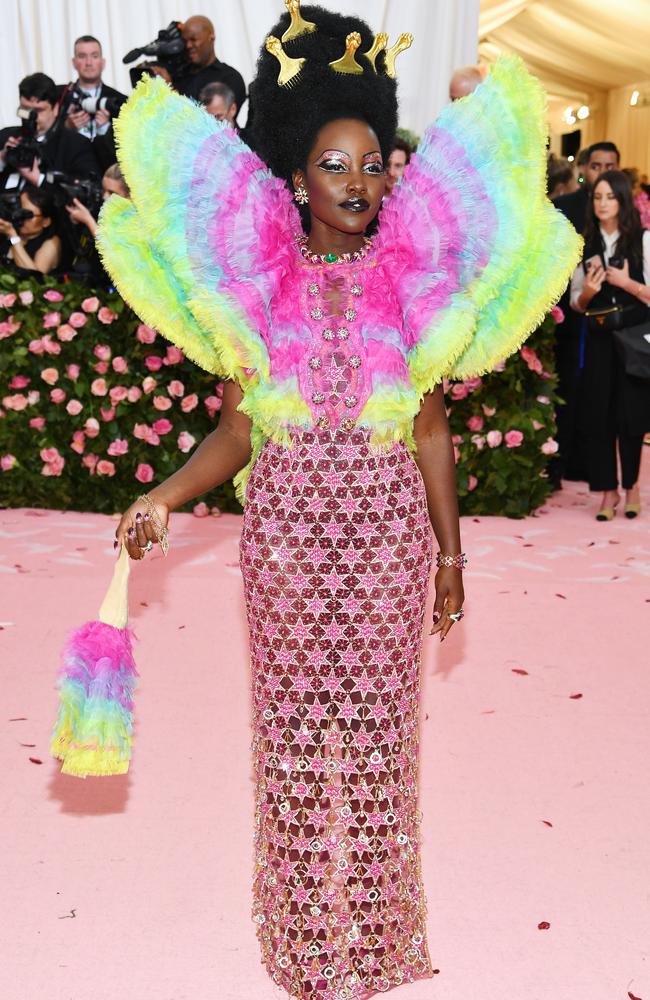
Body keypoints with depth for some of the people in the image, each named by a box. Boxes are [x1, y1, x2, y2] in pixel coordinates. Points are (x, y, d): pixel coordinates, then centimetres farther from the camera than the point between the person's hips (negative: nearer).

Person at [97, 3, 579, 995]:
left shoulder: (412, 277, 2)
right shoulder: (253, 280, 1)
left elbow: (430, 429, 5)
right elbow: (236, 432, 1)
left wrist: (450, 553, 6)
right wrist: (165, 496, -15)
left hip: (389, 536, 0)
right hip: (286, 536, 0)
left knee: (376, 725, 7)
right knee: (295, 727, 8)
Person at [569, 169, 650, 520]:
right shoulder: (584, 245, 8)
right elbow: (576, 303, 11)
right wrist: (588, 291, -9)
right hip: (599, 339, 3)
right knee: (600, 415, 1)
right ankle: (608, 490, 11)